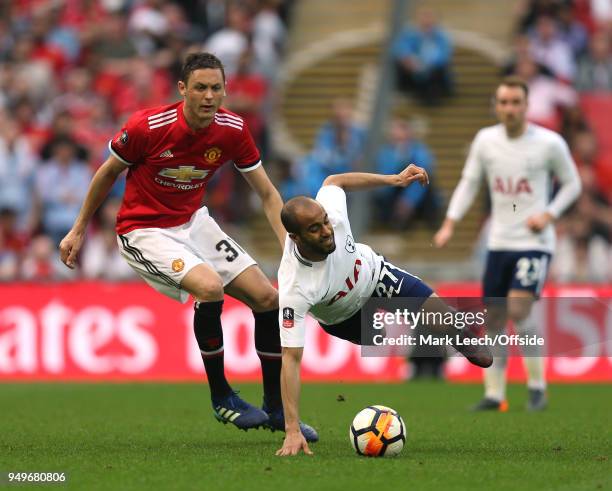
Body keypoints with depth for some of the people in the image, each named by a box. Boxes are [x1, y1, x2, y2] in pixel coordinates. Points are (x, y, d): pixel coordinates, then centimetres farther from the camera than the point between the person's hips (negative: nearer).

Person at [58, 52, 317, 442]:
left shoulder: (233, 130, -10)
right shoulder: (148, 126, -23)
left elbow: (268, 194, -2)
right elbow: (107, 174, -4)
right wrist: (79, 231, 3)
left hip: (193, 222, 6)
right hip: (143, 231, -6)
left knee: (267, 297, -3)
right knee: (210, 288, -31)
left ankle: (276, 408, 14)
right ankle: (221, 397, -11)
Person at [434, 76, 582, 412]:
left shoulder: (550, 143, -7)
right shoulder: (485, 140, 3)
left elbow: (572, 184, 4)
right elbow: (469, 182, 10)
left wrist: (549, 214, -11)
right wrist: (450, 224, -1)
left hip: (534, 242, -4)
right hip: (499, 242, 4)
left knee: (518, 311, -18)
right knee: (493, 319, 3)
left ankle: (537, 387, -3)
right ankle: (494, 394, 12)